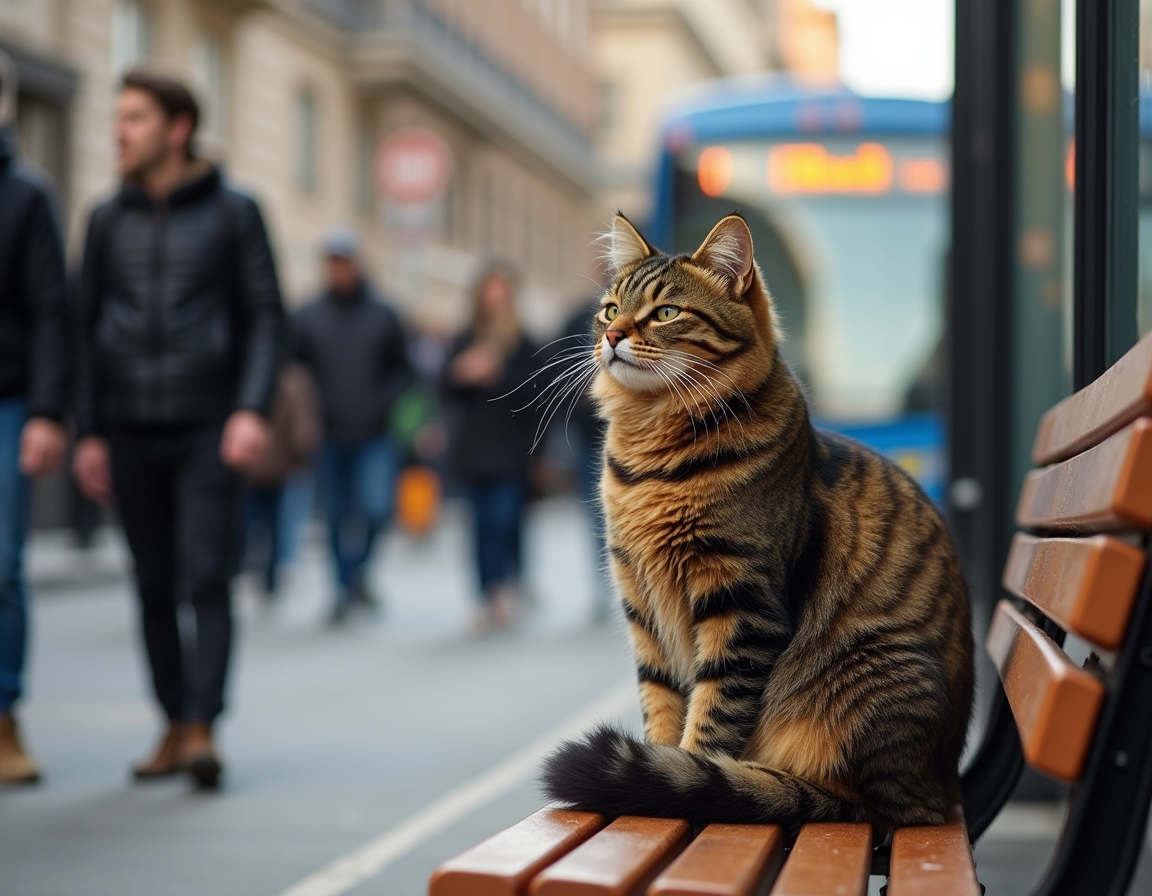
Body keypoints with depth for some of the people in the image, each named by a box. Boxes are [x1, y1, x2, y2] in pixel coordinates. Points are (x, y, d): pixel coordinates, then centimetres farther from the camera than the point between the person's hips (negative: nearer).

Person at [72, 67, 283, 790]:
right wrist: (89, 431, 7)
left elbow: (266, 316, -1)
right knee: (154, 586, 7)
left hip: (208, 429, -3)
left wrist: (253, 410, -13)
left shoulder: (233, 212, 2)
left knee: (207, 577, -11)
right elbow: (88, 327, 13)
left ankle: (203, 730, -13)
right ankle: (174, 727, 15)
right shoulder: (108, 221, 11)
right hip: (131, 432, 4)